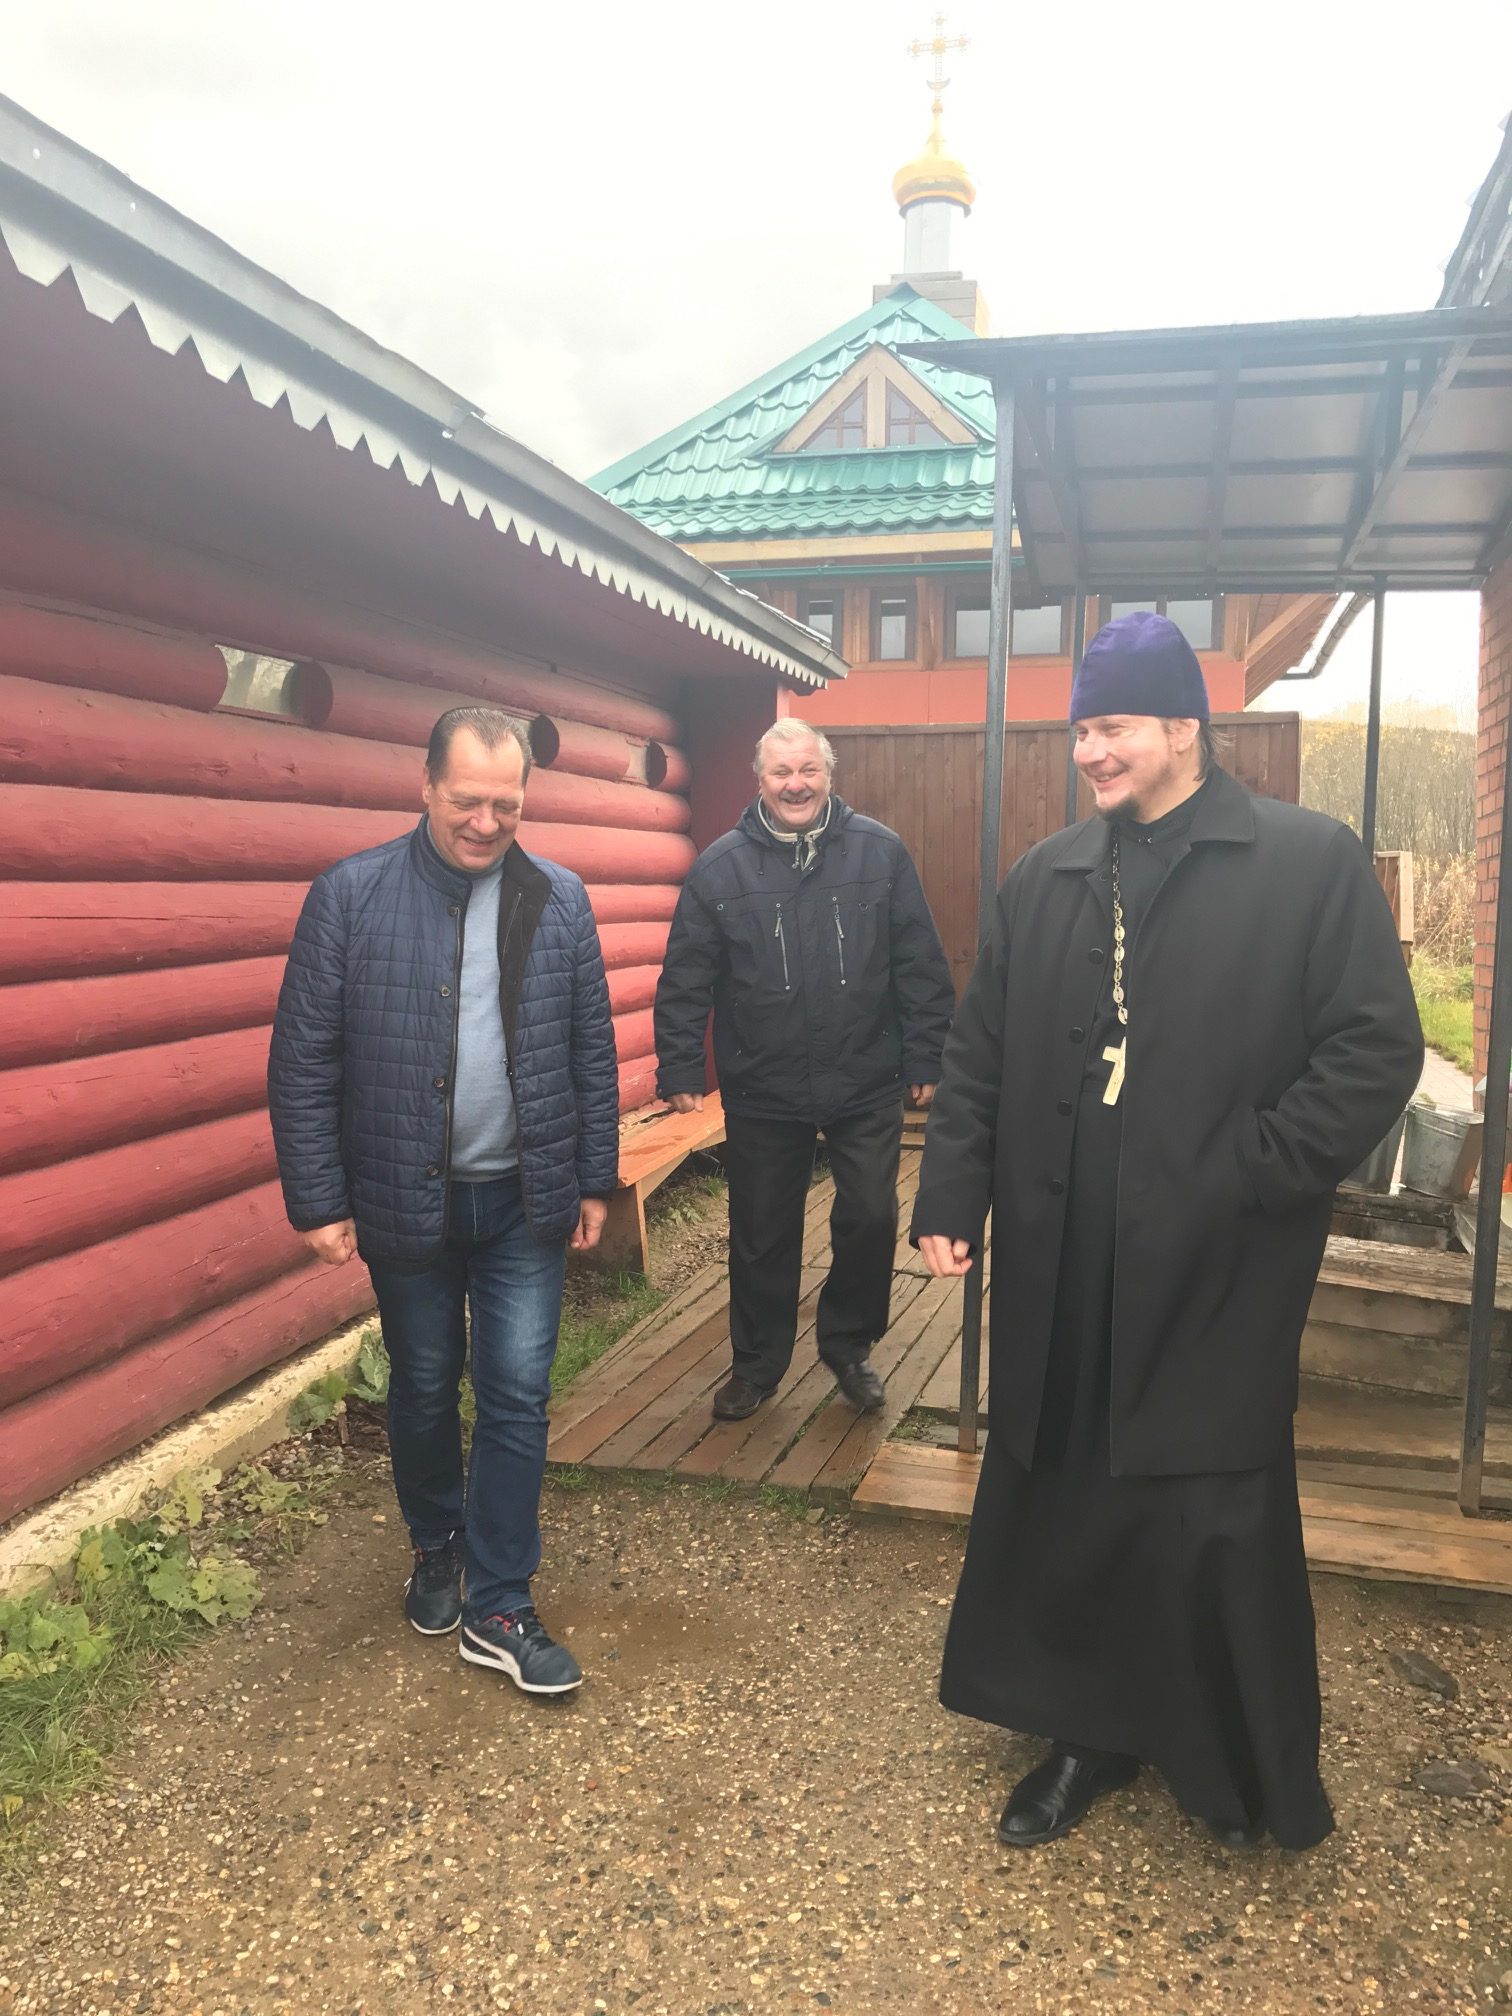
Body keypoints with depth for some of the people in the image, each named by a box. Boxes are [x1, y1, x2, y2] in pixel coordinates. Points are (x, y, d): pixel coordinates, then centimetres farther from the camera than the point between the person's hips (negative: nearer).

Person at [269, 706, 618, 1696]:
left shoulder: (560, 900, -1)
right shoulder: (350, 896, -8)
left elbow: (593, 1054, 4)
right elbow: (303, 1062, -7)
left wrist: (595, 1181, 4)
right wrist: (318, 1202, -8)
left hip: (527, 1201, 1)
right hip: (405, 1199, -1)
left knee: (517, 1393, 4)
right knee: (424, 1387, 16)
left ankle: (498, 1606, 19)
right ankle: (437, 1548, 41)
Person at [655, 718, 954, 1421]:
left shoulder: (880, 852, -1)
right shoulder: (721, 866, -1)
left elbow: (919, 965, 1)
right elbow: (685, 980, 1)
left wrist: (924, 1058, 0)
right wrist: (679, 1068, -1)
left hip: (866, 1088, 0)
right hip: (761, 1094, 0)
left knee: (871, 1220, 5)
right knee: (762, 1237, 12)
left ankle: (848, 1345, 31)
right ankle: (756, 1363, 32)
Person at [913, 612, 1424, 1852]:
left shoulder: (1311, 863, -4)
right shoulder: (1046, 880, 10)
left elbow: (1377, 1051, -9)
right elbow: (980, 1058, 11)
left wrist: (1244, 1177, -14)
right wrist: (952, 1201, 6)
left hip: (1218, 1273, -4)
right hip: (1060, 1267, 5)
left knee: (1217, 1518, 8)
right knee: (1060, 1502, 14)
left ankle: (1244, 1769, 34)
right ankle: (1091, 1729, 37)